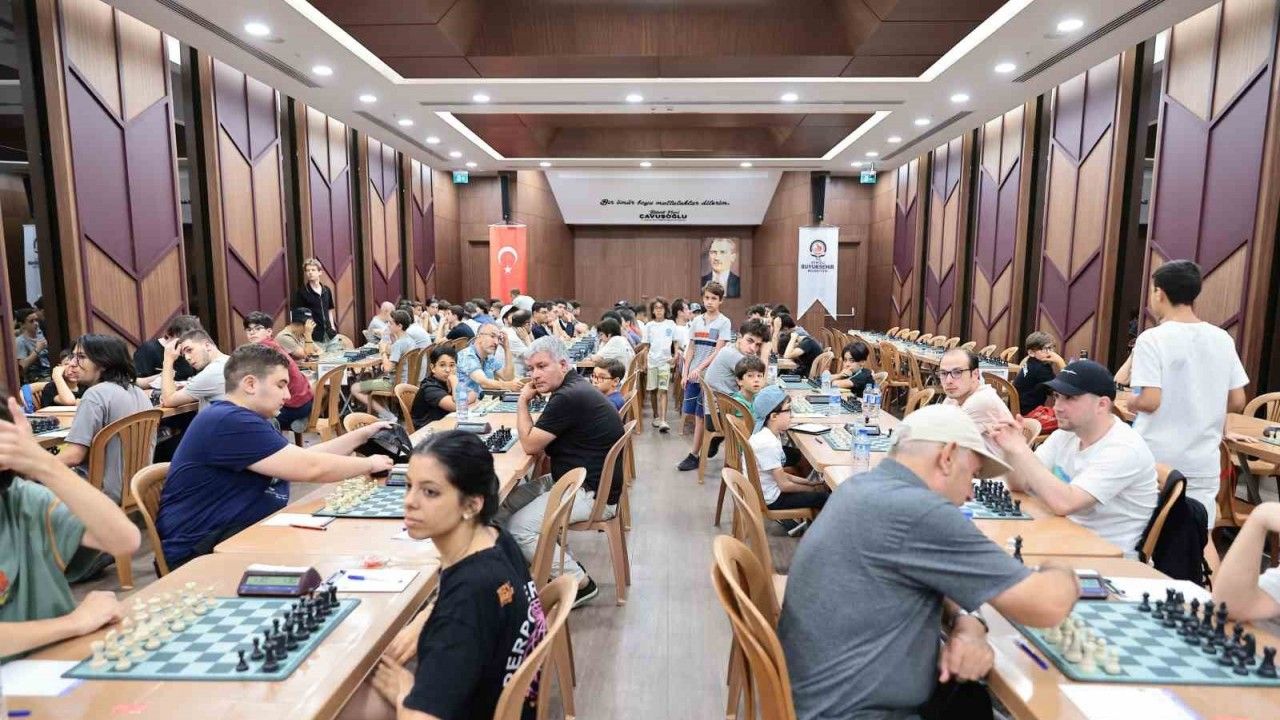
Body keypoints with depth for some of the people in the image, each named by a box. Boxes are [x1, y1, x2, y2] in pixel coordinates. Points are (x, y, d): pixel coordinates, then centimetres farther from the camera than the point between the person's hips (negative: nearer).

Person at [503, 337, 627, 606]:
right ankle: (564, 562, 16)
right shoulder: (573, 387, 10)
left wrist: (522, 402, -6)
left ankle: (580, 583, 1)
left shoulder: (569, 397, -24)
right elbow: (537, 439, 14)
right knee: (507, 501, 10)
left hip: (593, 494, -11)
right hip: (576, 481, 11)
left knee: (518, 529, -13)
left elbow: (530, 445, -16)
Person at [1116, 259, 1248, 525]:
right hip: (1203, 462, 4)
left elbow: (1149, 401, -19)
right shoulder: (1223, 339, 3)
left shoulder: (1152, 338, -13)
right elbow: (1237, 402, 7)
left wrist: (1130, 403, 1)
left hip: (1156, 460, -4)